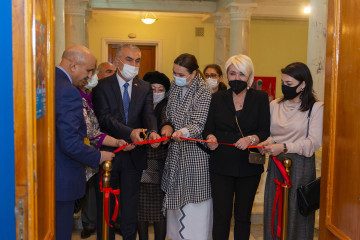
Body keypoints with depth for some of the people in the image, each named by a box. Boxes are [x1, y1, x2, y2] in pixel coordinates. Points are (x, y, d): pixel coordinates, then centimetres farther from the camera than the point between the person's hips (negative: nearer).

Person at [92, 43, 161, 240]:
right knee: (106, 204, 12)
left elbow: (148, 114, -7)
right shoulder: (102, 86, -5)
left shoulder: (145, 88, 6)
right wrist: (129, 132, -32)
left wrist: (152, 132, -30)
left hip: (134, 155, 2)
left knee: (130, 205, 13)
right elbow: (104, 117, -16)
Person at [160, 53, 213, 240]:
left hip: (195, 154, -6)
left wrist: (182, 132, -38)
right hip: (176, 152, 6)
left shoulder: (204, 93, -13)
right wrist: (167, 126, -5)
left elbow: (198, 125, -20)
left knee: (195, 204, 1)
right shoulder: (174, 87, 7)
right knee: (176, 201, 13)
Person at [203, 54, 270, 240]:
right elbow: (208, 128, 6)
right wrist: (210, 137, -15)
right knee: (221, 216, 1)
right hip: (221, 165, 0)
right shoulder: (218, 98, 7)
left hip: (249, 166, 0)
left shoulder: (260, 98, 2)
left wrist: (251, 138, -22)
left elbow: (266, 131, -3)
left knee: (243, 216, 12)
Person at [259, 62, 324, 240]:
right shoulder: (274, 105, 9)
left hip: (300, 165, -4)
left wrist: (284, 147, -21)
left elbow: (314, 142, -11)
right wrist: (269, 142, -7)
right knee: (273, 211, 8)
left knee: (296, 212, 1)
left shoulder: (315, 108, -5)